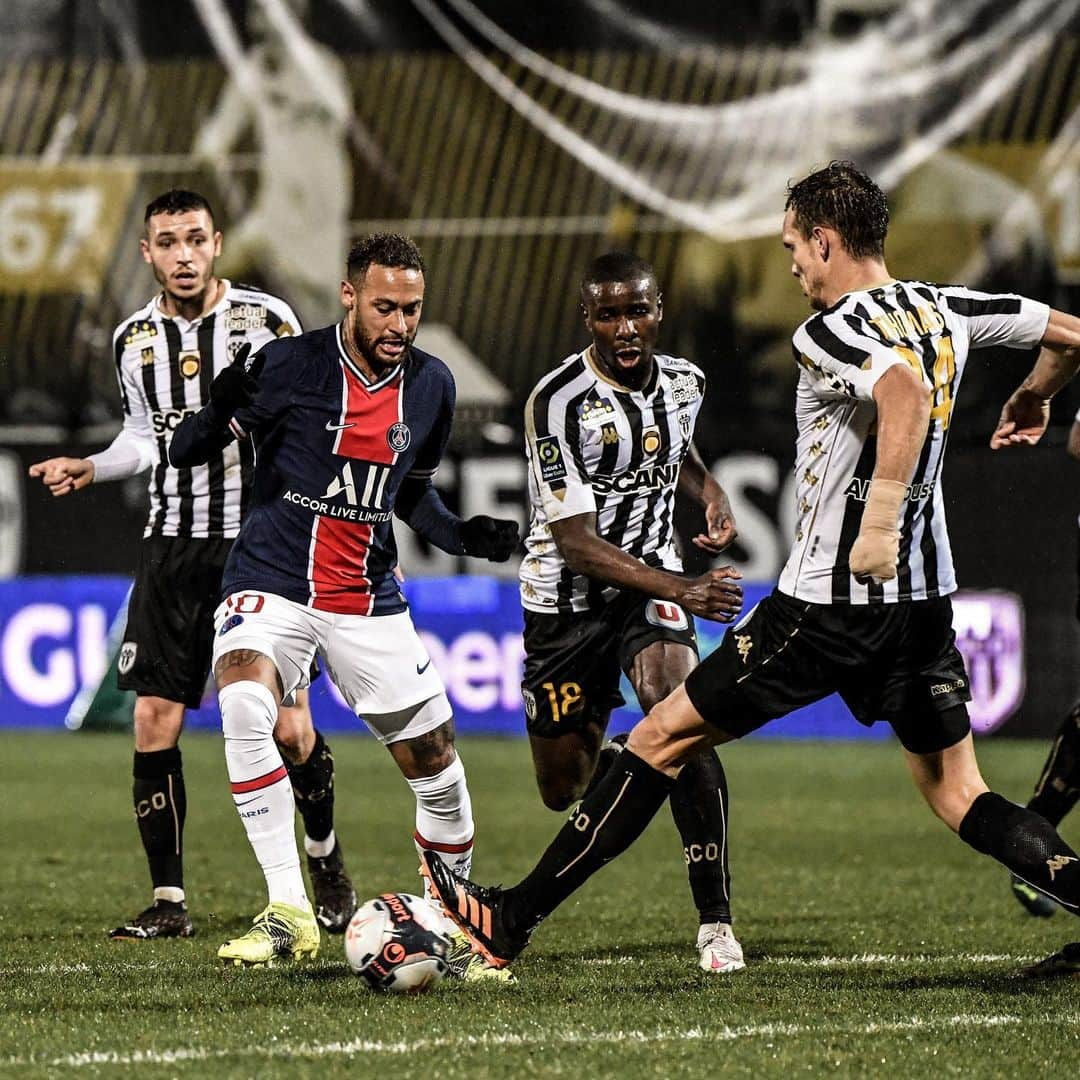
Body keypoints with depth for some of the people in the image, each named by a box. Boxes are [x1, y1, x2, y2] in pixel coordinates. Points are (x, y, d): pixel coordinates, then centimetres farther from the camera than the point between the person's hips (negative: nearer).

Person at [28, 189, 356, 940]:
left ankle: (326, 856, 23)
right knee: (155, 724, -4)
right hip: (173, 548, 3)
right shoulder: (135, 341, 7)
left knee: (288, 729, -6)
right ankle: (169, 901, 5)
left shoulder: (267, 320, -5)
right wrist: (87, 470, 6)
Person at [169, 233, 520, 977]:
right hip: (273, 584, -4)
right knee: (245, 705, -32)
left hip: (371, 601, 4)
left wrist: (460, 533, -1)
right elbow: (184, 453, -7)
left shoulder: (432, 385, 3)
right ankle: (289, 914, -28)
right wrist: (221, 414, -28)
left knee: (437, 766, 2)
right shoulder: (287, 366, -11)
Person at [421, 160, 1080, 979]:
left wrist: (881, 517, -36)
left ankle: (512, 919, 8)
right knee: (959, 796, 12)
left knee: (663, 738, 3)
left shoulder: (830, 334, -15)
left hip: (831, 598, -7)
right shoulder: (945, 310, 7)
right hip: (925, 597, 7)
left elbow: (907, 393, -35)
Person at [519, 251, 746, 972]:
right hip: (567, 601, -2)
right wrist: (681, 589, -34)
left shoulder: (682, 381, -1)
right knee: (563, 791, 6)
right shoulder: (560, 403, -21)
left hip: (652, 583, 2)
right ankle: (613, 762, 47)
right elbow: (575, 542, -24)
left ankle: (716, 920, -22)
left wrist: (712, 493, 2)